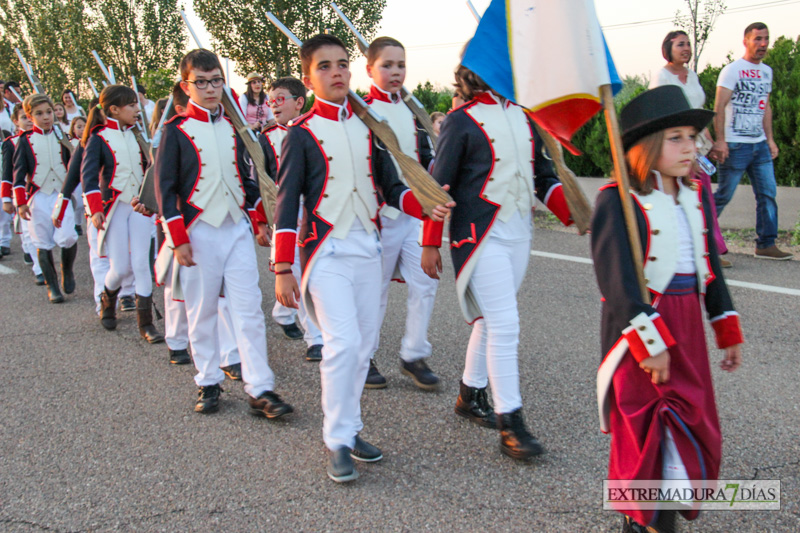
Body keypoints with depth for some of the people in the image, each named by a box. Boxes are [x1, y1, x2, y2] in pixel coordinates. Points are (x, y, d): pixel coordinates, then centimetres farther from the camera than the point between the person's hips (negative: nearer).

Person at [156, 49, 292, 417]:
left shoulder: (233, 126, 11)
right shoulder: (176, 130, -3)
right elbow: (165, 186, -4)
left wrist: (259, 221, 15)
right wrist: (178, 240, -9)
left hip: (237, 229, 3)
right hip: (198, 232, -3)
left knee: (249, 309, -2)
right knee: (202, 311, 6)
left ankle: (260, 390, -1)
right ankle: (208, 383, 20)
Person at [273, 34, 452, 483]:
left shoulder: (368, 127, 11)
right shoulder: (302, 133, -3)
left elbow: (391, 186, 11)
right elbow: (288, 202, -6)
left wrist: (427, 206, -9)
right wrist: (283, 269, -11)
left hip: (368, 248, 6)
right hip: (326, 251, -5)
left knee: (364, 344, 9)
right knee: (343, 341, -16)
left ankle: (348, 428, 23)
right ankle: (338, 443, -4)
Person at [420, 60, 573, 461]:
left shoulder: (524, 117, 12)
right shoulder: (462, 121, -7)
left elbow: (544, 177, 15)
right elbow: (440, 185, -6)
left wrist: (574, 216, 1)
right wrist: (430, 244, -7)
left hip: (519, 233, 7)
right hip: (481, 237, -7)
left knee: (490, 320, 16)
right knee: (505, 325, -11)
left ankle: (470, 395, 32)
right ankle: (510, 424, -5)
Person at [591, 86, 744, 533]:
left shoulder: (697, 193, 9)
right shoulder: (619, 200, -15)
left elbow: (711, 265, 16)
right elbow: (617, 281, -21)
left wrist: (728, 330, 18)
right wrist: (650, 343, -22)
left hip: (688, 328, 8)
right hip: (640, 329, -7)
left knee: (694, 425, 14)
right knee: (648, 432, 0)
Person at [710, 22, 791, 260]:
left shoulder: (766, 71, 15)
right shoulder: (732, 70, -7)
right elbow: (719, 106, -12)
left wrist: (770, 139, 15)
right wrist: (720, 140, -18)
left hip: (760, 145, 7)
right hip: (736, 145, -7)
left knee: (768, 193, 2)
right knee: (724, 195, -2)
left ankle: (766, 244, 7)